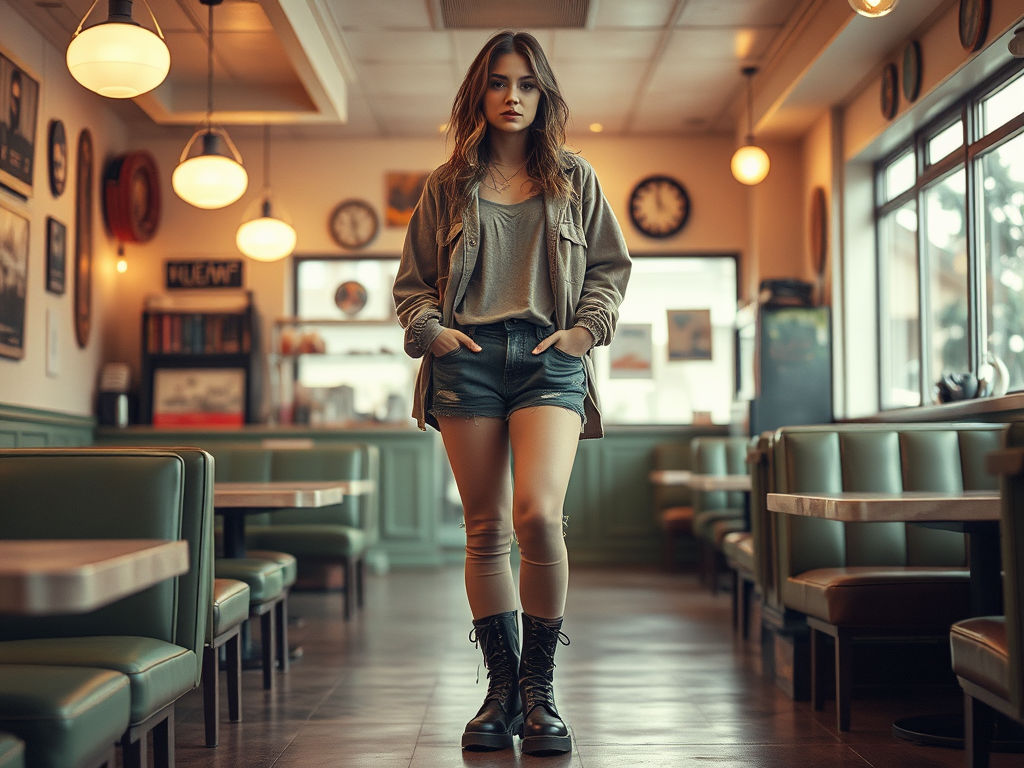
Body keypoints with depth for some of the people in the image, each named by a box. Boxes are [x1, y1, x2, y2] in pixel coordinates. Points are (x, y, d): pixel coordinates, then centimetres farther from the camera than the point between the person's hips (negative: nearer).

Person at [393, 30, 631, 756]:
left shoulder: (575, 178, 14)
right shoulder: (449, 185, 14)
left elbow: (612, 267, 17)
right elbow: (411, 281, 17)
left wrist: (585, 328, 2)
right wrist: (430, 329, -2)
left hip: (550, 358, -1)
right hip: (467, 359, 1)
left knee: (537, 512, -20)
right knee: (486, 528, 1)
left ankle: (539, 689, -5)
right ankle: (503, 690, 12)